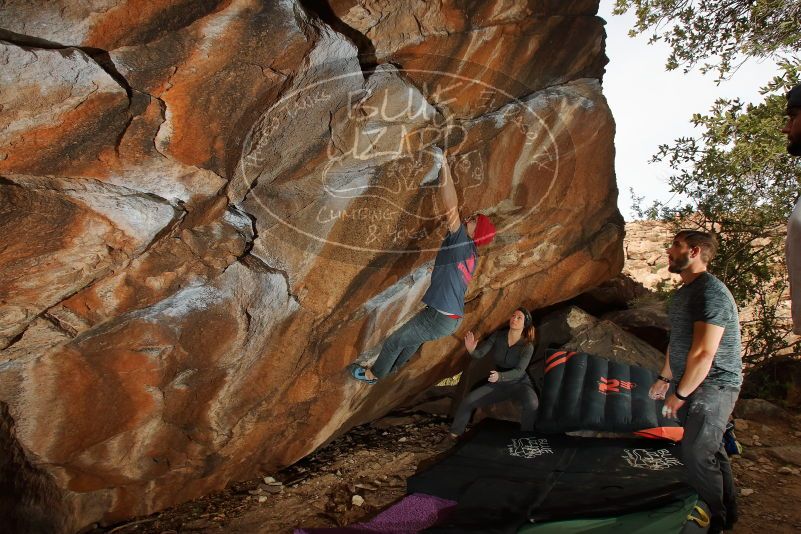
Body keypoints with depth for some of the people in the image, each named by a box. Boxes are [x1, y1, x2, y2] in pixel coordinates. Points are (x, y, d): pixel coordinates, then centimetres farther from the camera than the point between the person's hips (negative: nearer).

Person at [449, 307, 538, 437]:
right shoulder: (498, 336, -6)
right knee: (468, 402, -13)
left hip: (519, 384, -3)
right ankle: (453, 435, 5)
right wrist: (471, 350, -36)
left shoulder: (527, 346, -15)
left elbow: (519, 371, -24)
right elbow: (480, 353, -11)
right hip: (498, 384, 3)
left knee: (532, 404, -36)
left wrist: (500, 376, -42)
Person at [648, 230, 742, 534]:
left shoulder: (710, 292, -21)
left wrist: (679, 395, -18)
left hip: (713, 386, -9)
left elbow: (703, 354, -25)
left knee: (696, 453, -7)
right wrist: (664, 378, 23)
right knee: (709, 448, 18)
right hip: (690, 384, 9)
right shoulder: (684, 292, 12)